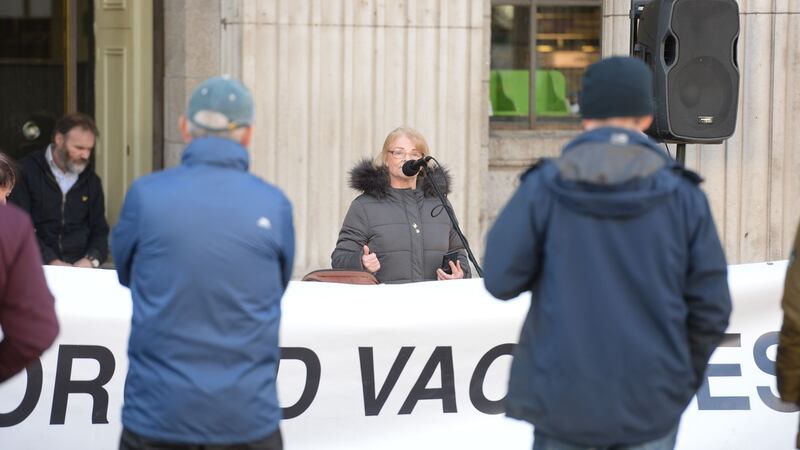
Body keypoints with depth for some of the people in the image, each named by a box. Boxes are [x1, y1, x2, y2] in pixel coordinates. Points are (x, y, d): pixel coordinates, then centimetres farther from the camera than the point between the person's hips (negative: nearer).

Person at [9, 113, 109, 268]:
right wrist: (51, 261, -17)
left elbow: (100, 231, 16)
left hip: (80, 268, 3)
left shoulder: (91, 181, 14)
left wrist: (92, 259, -5)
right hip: (37, 268, -3)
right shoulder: (27, 172, -1)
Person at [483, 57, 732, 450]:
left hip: (569, 395, 0)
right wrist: (686, 377, 15)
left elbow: (502, 279, -6)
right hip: (650, 399, 0)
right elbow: (709, 307, -2)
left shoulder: (544, 187, -7)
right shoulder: (682, 195, -5)